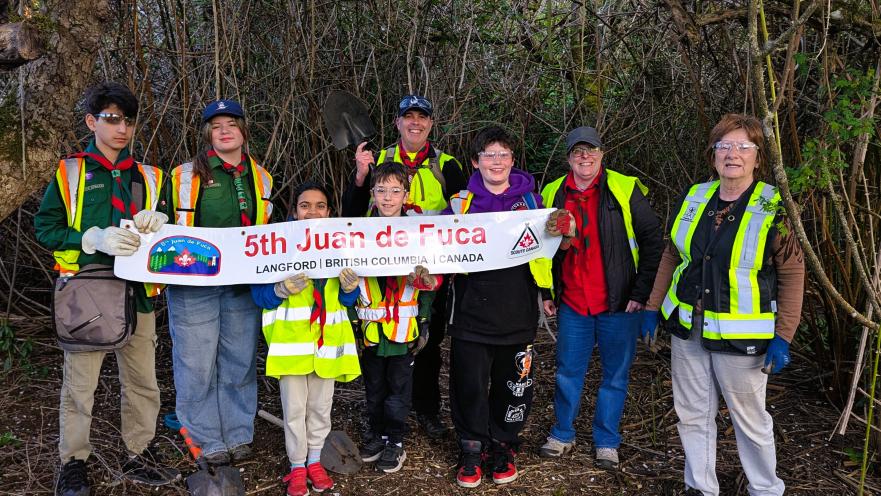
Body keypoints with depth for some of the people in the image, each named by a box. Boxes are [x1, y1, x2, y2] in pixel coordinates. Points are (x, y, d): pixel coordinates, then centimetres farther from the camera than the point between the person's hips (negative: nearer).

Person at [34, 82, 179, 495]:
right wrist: (95, 238, -16)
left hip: (137, 291, 4)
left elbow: (169, 226, 20)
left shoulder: (148, 178, 14)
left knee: (142, 381, 9)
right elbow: (45, 228, -1)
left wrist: (158, 222, -4)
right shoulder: (70, 173, 3)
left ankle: (139, 456, 23)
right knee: (80, 384, 2)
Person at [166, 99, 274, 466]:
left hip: (244, 285, 3)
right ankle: (208, 441, 15)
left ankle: (239, 435, 22)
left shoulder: (261, 178, 11)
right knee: (198, 365, 1)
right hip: (194, 284, -3)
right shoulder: (185, 175, -1)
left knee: (240, 363, 9)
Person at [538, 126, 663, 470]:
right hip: (572, 304, 3)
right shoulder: (553, 194, 5)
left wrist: (642, 291, -9)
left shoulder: (625, 190, -6)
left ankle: (606, 441, 24)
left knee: (615, 376, 9)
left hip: (618, 303, -2)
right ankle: (562, 434, 29)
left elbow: (653, 241, -5)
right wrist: (545, 293, 11)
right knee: (567, 372, 11)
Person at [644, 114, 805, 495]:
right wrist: (653, 307, 10)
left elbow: (792, 274, -9)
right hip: (687, 328, 5)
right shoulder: (693, 198, 3)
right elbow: (672, 257, 12)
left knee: (750, 419, 9)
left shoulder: (774, 208, -10)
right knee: (692, 415, 13)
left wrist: (783, 337, -13)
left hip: (740, 337, -4)